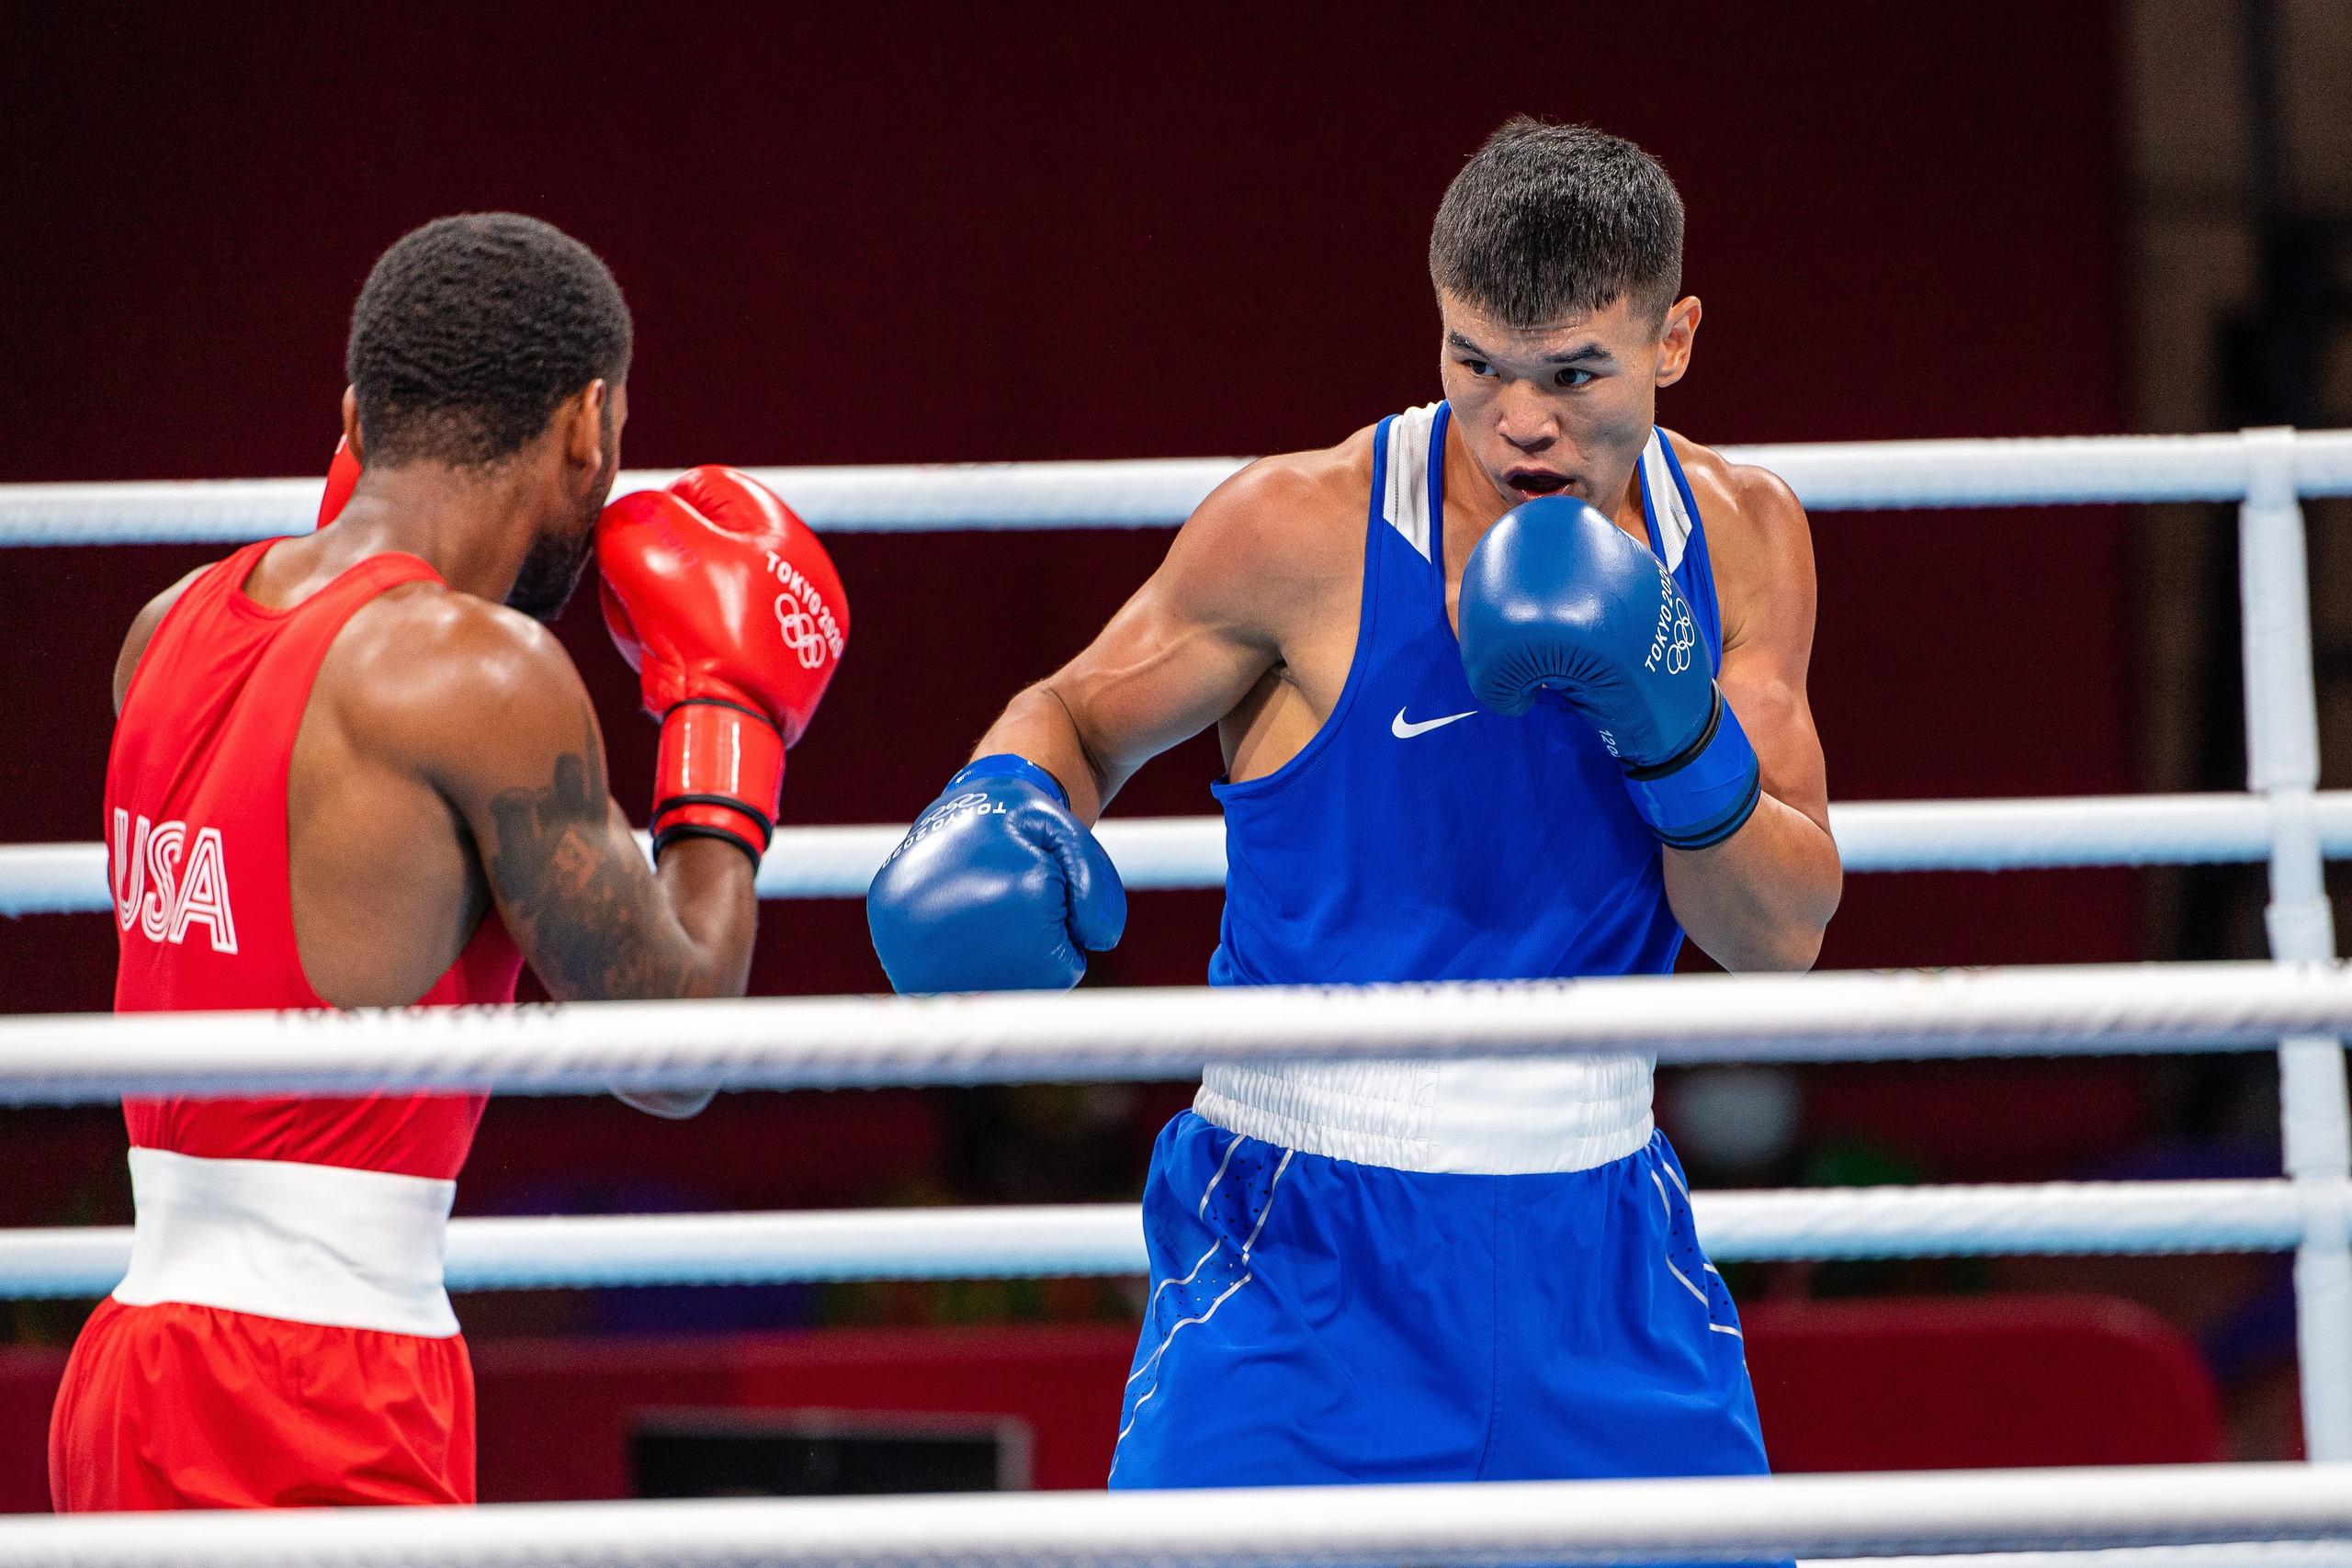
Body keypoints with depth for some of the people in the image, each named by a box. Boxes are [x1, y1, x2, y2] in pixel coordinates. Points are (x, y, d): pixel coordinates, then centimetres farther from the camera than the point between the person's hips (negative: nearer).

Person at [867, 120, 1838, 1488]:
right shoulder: (1307, 529, -12)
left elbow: (1787, 935, -2)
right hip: (1308, 1251, -4)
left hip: (1596, 1241, 4)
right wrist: (999, 811, -20)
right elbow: (1082, 716, 3)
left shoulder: (1742, 542, 0)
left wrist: (1675, 727, -19)